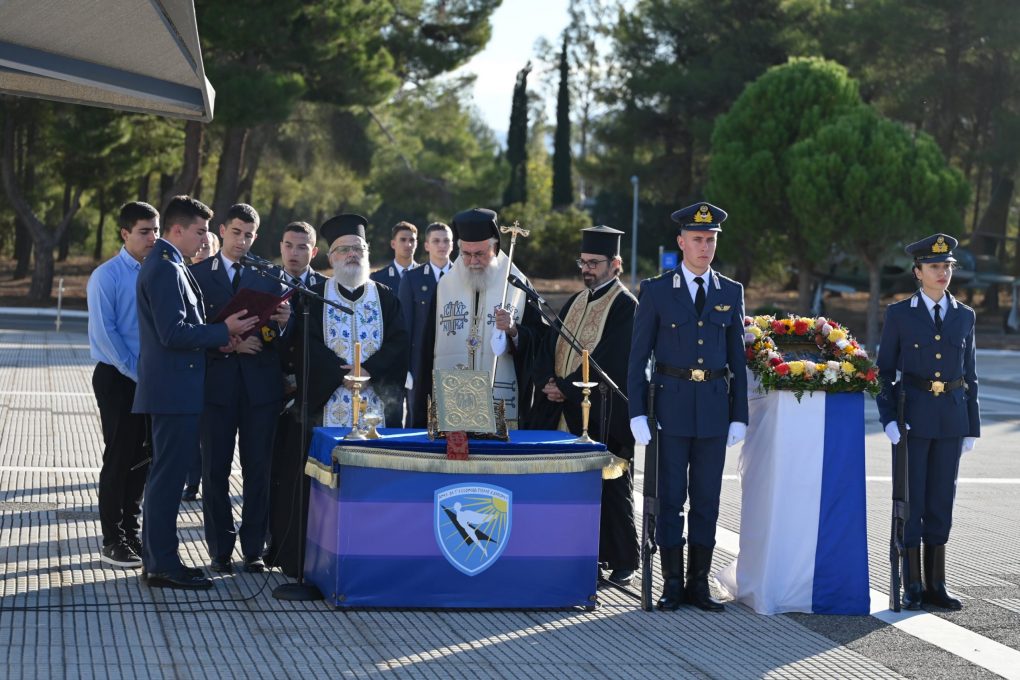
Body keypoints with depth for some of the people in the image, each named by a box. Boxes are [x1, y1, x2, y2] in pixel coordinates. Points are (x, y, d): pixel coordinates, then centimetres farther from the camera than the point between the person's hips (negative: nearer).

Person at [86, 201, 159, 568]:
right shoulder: (107, 276, -10)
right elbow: (104, 333, -13)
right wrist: (137, 373, -15)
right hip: (118, 378, -5)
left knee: (142, 458, 10)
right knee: (119, 458, -2)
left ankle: (131, 532, 21)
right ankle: (113, 541, 5)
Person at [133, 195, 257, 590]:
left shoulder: (166, 265, 16)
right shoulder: (166, 269, -16)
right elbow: (173, 334, -23)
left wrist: (216, 336, 7)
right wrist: (223, 331, -15)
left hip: (171, 389, 11)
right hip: (173, 389, -11)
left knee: (167, 475, 15)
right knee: (168, 476, -7)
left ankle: (158, 560, 21)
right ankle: (162, 566, -3)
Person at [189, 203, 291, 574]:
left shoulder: (269, 277, 11)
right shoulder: (198, 273, 5)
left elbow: (279, 335, 6)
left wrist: (283, 322, -16)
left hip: (260, 381, 1)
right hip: (216, 380, -1)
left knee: (258, 470, 3)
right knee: (215, 470, 2)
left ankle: (254, 549, 9)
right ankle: (220, 550, 10)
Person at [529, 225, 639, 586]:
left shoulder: (626, 306, -8)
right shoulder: (574, 303, 16)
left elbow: (611, 361, -16)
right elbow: (551, 346, 11)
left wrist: (567, 388, -16)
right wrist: (549, 383, -7)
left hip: (603, 417, -7)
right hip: (566, 414, 7)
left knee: (610, 489, 0)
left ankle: (623, 562, 9)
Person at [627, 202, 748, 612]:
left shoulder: (731, 293, 9)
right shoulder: (656, 291, 1)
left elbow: (737, 358, 10)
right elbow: (638, 357, 1)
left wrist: (739, 415, 5)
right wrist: (637, 413, -7)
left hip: (714, 407, 2)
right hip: (671, 405, -2)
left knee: (707, 498, 5)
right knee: (670, 497, 0)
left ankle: (699, 583, 13)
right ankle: (672, 584, 7)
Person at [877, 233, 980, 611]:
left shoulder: (965, 316, 10)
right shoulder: (899, 314, 1)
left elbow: (969, 375, 11)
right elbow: (885, 371, 2)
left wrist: (972, 427, 7)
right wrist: (888, 419, -10)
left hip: (952, 420, 3)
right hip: (912, 418, -3)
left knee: (942, 502, 6)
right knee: (911, 501, 0)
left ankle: (936, 584, 13)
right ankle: (912, 587, 7)